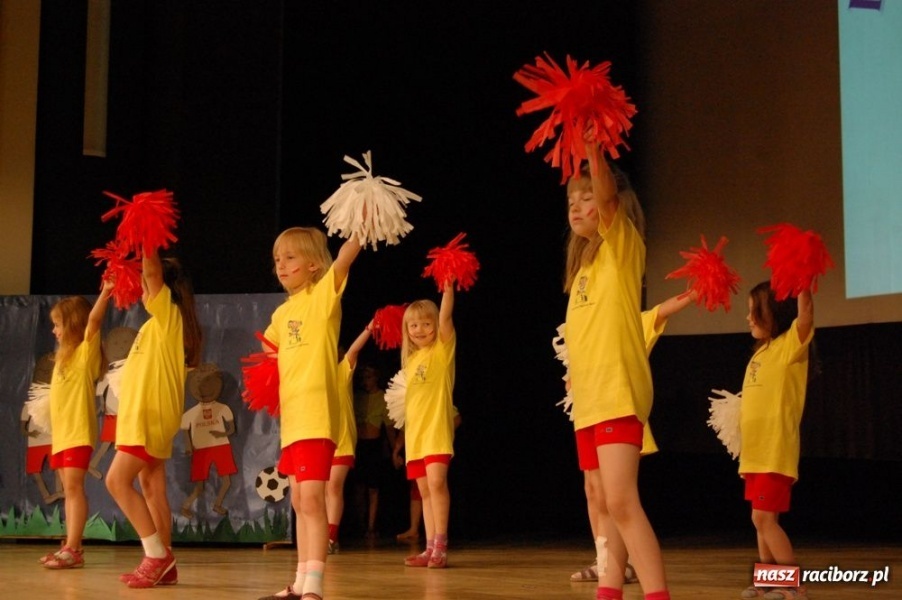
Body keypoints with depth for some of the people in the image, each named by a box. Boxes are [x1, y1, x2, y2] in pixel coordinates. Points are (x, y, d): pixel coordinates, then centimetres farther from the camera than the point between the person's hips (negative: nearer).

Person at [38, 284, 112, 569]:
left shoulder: (86, 350, -5)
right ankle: (72, 548, 12)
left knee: (74, 487, -12)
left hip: (78, 431, -9)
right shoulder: (66, 355, 18)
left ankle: (72, 549, -16)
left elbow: (94, 320, -22)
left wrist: (105, 292, -35)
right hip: (62, 431, 9)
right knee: (69, 489, 9)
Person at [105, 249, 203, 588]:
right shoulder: (159, 320, 15)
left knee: (117, 480, -15)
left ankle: (157, 555, -14)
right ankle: (161, 562, 9)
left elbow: (152, 271, -18)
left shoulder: (169, 312, -9)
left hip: (152, 415, -10)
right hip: (146, 415, 10)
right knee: (150, 486, 8)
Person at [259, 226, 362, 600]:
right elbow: (269, 350, 34)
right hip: (291, 416, 8)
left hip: (316, 415, -8)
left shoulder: (324, 294, -3)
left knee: (312, 500, -15)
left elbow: (346, 255, -18)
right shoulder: (283, 312, 17)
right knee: (299, 503, 13)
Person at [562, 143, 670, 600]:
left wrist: (591, 145, -26)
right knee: (605, 505, 11)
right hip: (589, 398, 9)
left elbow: (608, 194, -20)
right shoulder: (585, 262, 18)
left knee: (621, 502, -17)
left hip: (617, 394, -8)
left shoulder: (623, 245, -2)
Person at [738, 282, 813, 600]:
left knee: (764, 517, -13)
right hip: (757, 451, 9)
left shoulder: (790, 344, -7)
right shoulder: (762, 351, 16)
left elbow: (805, 313, -26)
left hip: (775, 451, -9)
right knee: (762, 518, 12)